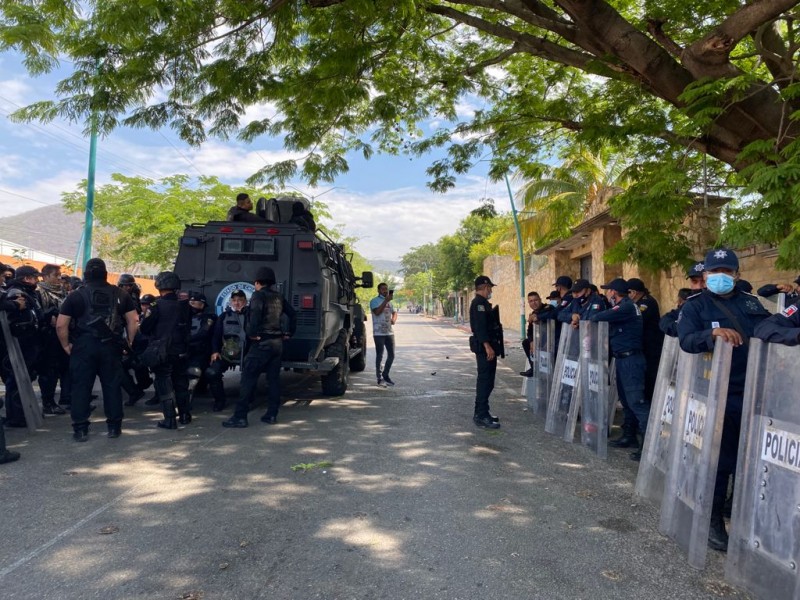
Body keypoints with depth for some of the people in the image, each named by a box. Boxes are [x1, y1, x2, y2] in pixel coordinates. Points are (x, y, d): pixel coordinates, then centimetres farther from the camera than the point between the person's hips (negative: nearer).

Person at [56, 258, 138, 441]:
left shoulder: (76, 296, 1)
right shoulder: (120, 294, 6)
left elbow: (61, 325, -4)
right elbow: (132, 321, 2)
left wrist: (66, 345, 6)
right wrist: (129, 343, 8)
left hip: (83, 347, -1)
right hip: (111, 346, 2)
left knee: (81, 387, 6)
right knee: (112, 385, 8)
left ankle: (80, 429, 8)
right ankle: (114, 426, 13)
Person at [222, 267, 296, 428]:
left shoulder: (258, 295, -7)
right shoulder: (278, 297, 15)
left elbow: (255, 314, -26)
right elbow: (292, 315, 17)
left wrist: (252, 334, -18)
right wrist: (288, 333, 20)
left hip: (262, 342, -7)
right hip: (278, 342, 7)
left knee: (248, 378, -4)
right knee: (273, 379, 11)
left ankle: (240, 416, -5)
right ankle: (272, 415, 13)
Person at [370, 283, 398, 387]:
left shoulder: (389, 302, 17)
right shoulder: (374, 301, -4)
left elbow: (394, 312, 20)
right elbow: (377, 312, -19)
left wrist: (394, 319, -2)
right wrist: (386, 300, -21)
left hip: (389, 332, 6)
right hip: (379, 333, -6)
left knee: (391, 355, 9)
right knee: (380, 356, -2)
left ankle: (385, 375, 24)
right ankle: (380, 378, 5)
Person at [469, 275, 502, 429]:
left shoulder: (483, 303, 19)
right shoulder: (479, 303, -14)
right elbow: (480, 327, -23)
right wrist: (487, 346, -28)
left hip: (487, 347, 11)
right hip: (484, 347, -11)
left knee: (486, 381, 15)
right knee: (485, 380, -10)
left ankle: (481, 413, 23)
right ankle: (481, 416, -8)